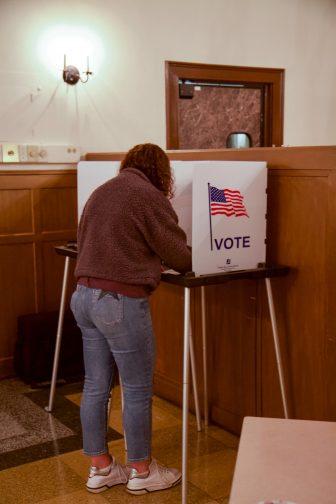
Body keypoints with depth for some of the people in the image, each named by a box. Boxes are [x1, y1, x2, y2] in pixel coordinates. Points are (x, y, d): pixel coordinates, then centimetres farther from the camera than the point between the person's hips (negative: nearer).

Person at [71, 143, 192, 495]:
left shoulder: (100, 192, 15)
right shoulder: (149, 196, -8)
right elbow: (178, 254, -4)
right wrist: (189, 263, 18)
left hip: (85, 294, 8)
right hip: (121, 301, -8)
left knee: (95, 386, 15)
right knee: (137, 390, 6)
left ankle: (100, 468, 28)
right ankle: (141, 471, 21)